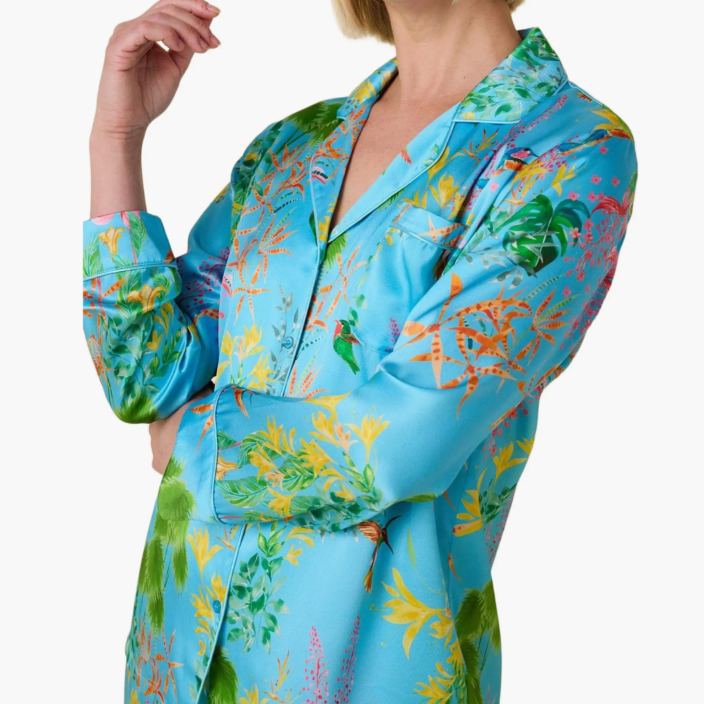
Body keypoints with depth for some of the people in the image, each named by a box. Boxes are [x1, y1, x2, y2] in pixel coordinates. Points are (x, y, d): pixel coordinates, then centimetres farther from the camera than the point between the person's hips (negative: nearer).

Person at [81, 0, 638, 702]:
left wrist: (193, 440, -7)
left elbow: (398, 443, -21)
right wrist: (117, 134, -6)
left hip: (371, 641, -5)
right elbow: (149, 379, -2)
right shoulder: (292, 145, 5)